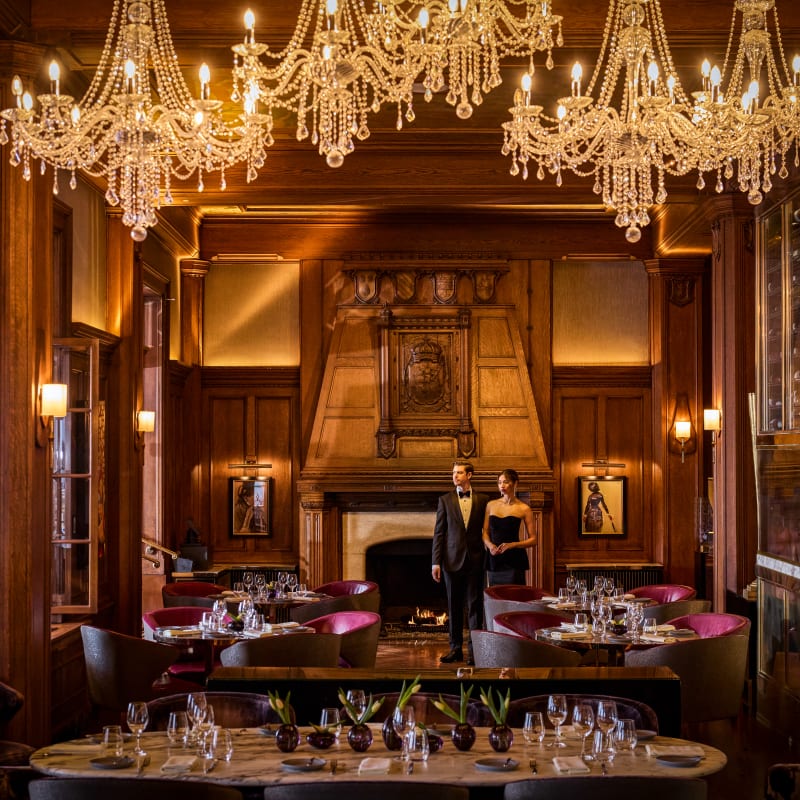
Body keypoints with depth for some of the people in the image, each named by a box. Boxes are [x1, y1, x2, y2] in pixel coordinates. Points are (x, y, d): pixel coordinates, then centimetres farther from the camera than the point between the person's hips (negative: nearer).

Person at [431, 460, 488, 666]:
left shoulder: (482, 500, 5)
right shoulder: (445, 500, 6)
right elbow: (438, 532, 4)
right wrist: (436, 562, -2)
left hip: (475, 559, -1)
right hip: (453, 560, 1)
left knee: (475, 606, -1)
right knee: (454, 606, 6)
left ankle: (474, 649, 2)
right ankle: (456, 648, 13)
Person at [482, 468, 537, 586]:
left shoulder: (524, 509, 0)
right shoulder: (491, 505, 11)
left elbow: (533, 539, 0)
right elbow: (485, 532, 15)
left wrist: (512, 545, -14)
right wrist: (489, 545, -6)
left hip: (514, 561, -3)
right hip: (494, 560, 3)